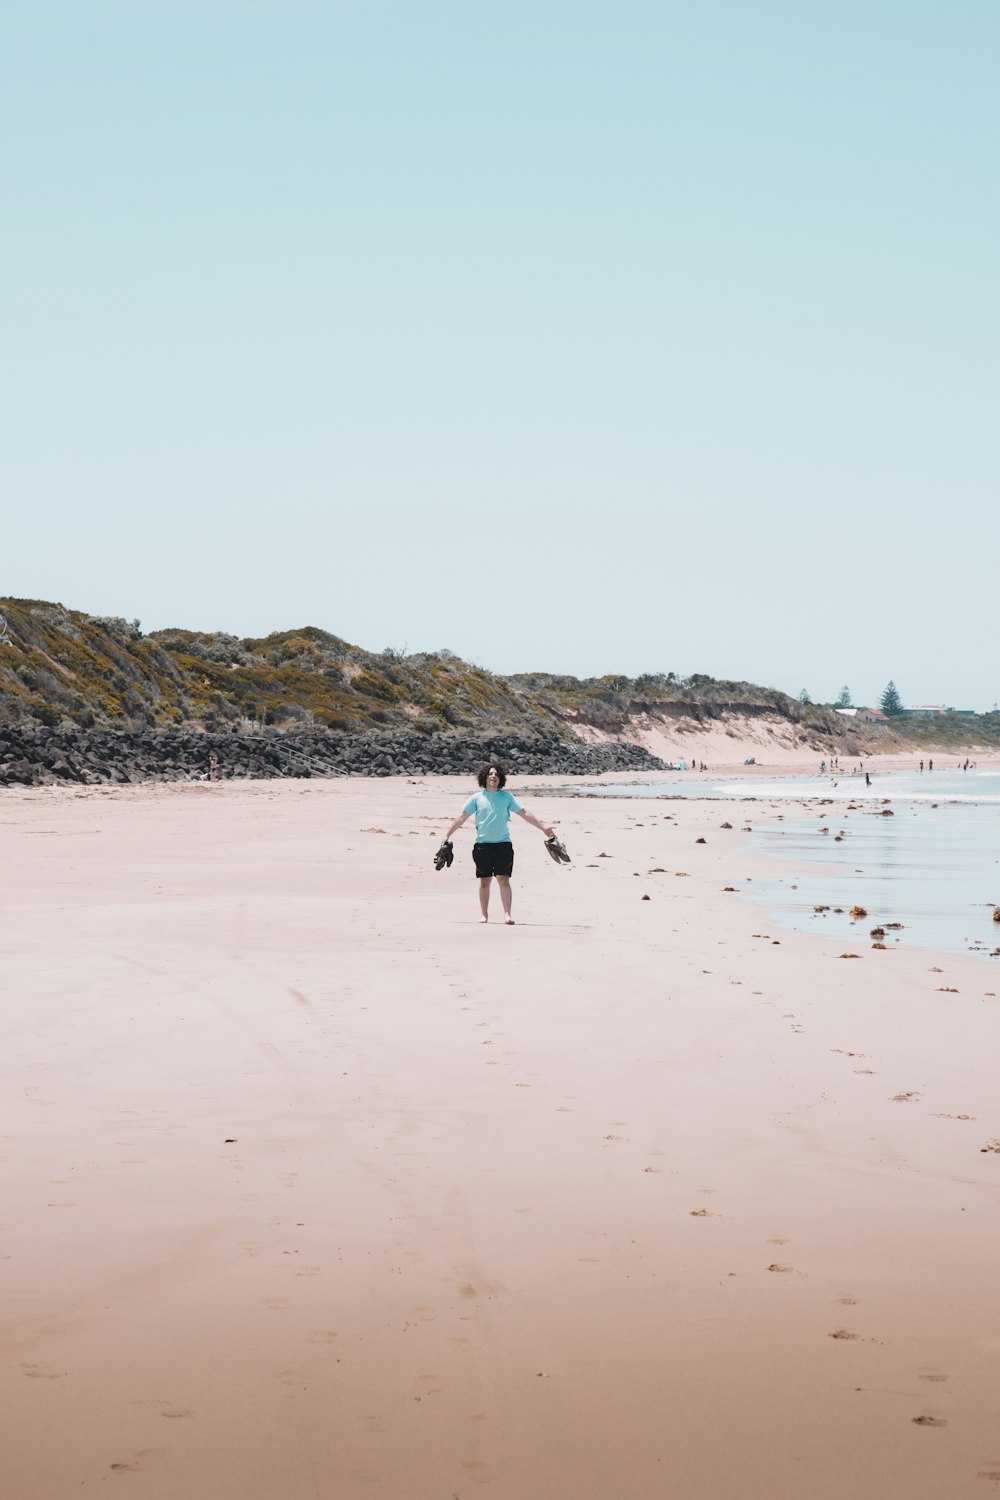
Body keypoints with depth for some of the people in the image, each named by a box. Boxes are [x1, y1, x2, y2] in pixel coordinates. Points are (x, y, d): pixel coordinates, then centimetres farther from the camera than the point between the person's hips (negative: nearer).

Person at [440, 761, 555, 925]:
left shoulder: (507, 797, 7)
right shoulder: (477, 798, 6)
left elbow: (524, 814, 10)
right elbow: (462, 818, 10)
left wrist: (544, 828, 9)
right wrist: (447, 835, 8)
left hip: (503, 843, 0)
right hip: (482, 844, 0)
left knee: (504, 879, -8)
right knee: (484, 881, 5)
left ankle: (507, 914, -7)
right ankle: (484, 915, 14)